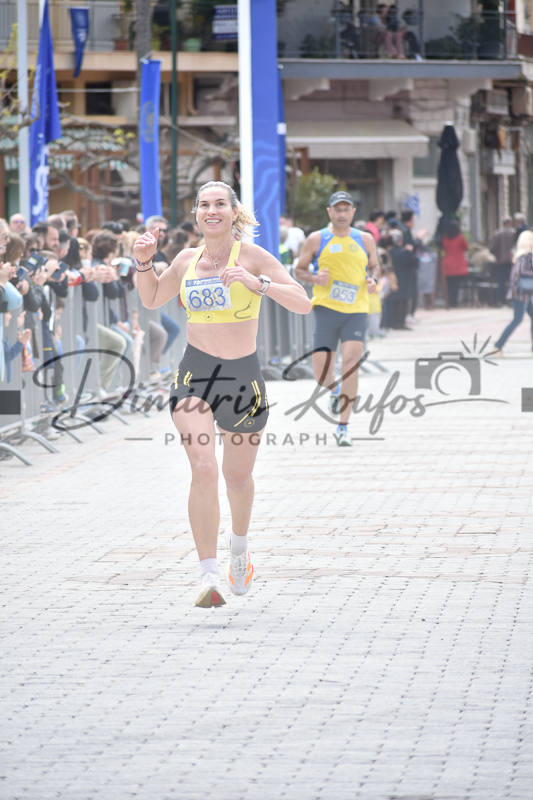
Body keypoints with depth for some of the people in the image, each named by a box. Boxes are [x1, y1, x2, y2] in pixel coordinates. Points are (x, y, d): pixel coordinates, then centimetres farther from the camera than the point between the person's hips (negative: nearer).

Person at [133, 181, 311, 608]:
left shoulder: (253, 256, -5)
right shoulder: (187, 260, 6)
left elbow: (303, 304, -13)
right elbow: (151, 299, 24)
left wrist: (257, 283, -26)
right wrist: (144, 262, 6)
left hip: (244, 376, -1)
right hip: (195, 373, 1)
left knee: (238, 477, 15)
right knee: (203, 468, -18)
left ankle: (239, 548, 47)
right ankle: (209, 577, -19)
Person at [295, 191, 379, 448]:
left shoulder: (365, 239, 9)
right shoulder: (317, 239, 4)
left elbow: (374, 266, 22)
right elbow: (299, 270, 10)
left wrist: (373, 280, 0)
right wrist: (315, 278, -11)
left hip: (356, 311, 1)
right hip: (325, 308, 0)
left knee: (350, 363, -14)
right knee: (321, 371, -7)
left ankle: (343, 428, -6)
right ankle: (335, 390, 33)